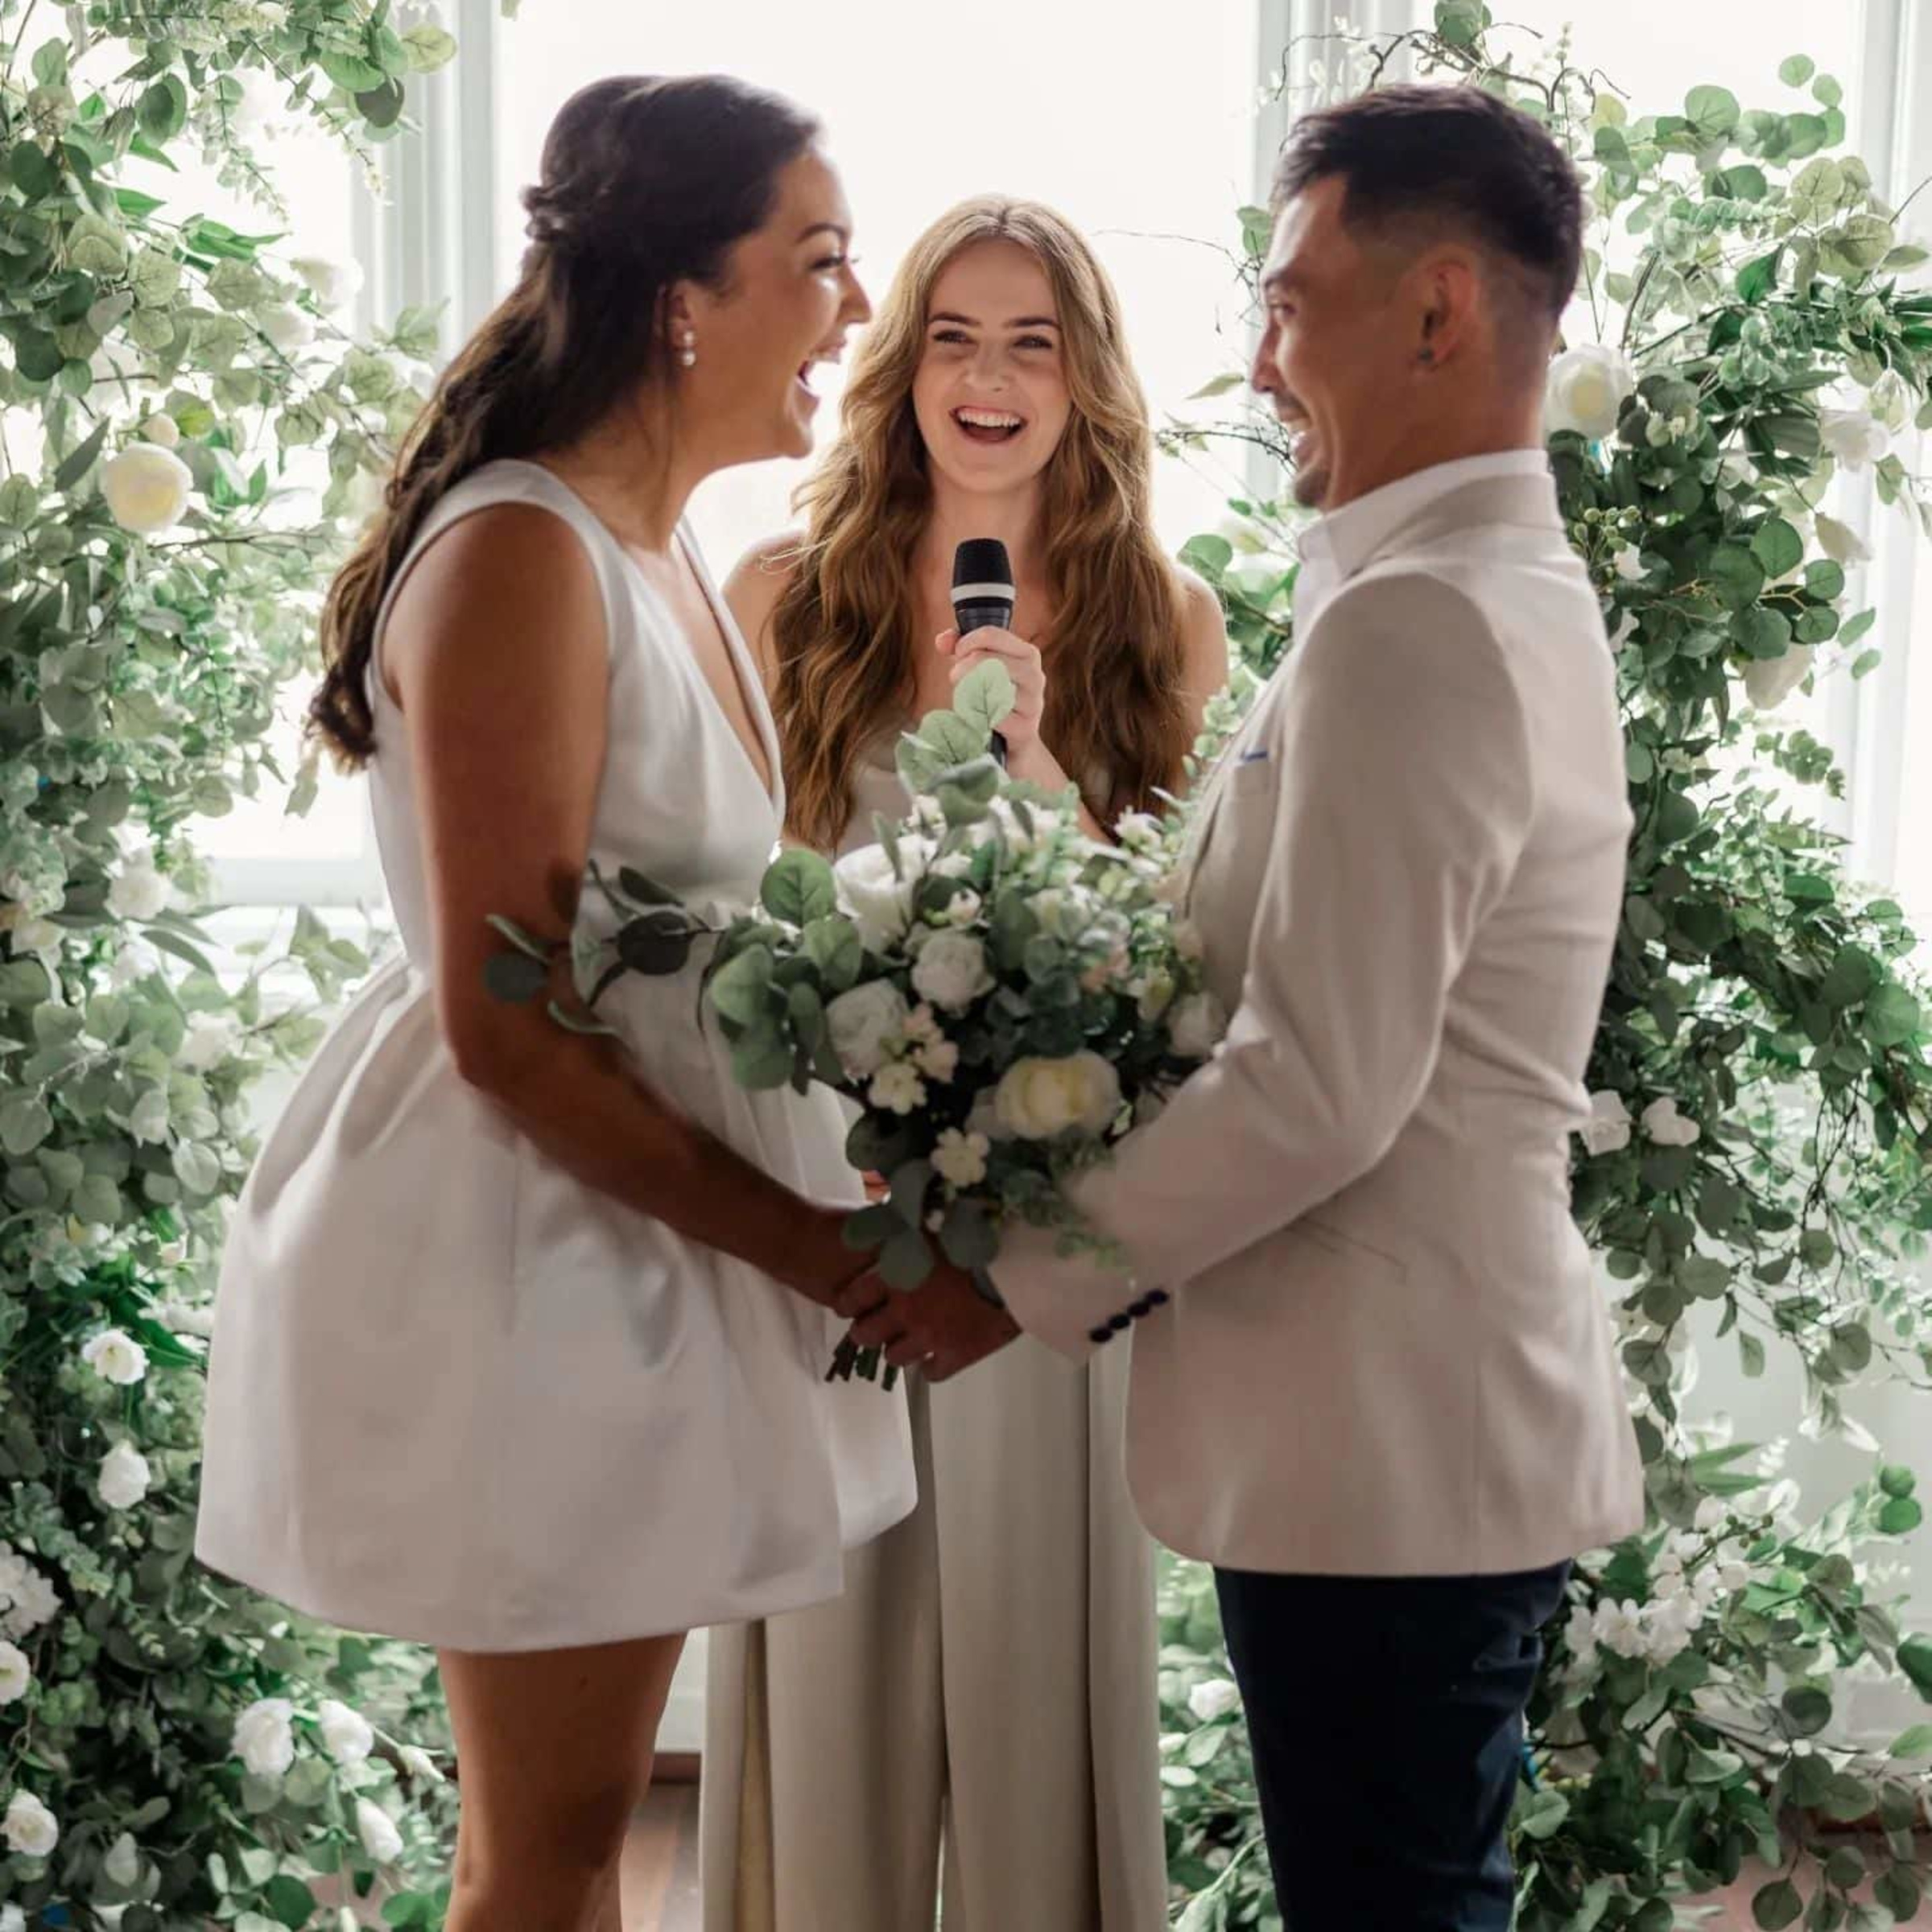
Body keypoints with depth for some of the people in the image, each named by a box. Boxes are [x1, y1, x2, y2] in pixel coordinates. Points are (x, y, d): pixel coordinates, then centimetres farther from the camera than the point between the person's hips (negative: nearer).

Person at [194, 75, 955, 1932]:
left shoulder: (661, 557, 11)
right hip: (526, 1239, -9)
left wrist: (830, 1216, 6)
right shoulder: (521, 558, -18)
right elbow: (505, 1030, -22)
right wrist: (817, 1248, -18)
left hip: (647, 1213, 9)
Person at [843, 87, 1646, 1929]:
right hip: (1439, 1428, 10)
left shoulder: (1412, 621, -20)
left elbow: (1322, 1087, -24)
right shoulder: (1513, 595, 13)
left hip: (1383, 1449, -10)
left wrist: (1016, 1279, -12)